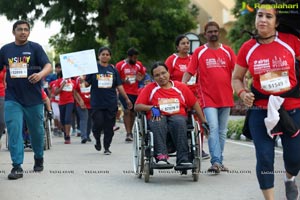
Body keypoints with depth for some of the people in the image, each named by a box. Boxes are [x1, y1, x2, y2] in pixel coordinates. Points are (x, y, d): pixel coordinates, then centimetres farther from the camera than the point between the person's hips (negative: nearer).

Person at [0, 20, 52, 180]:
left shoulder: (35, 48, 0)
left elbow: (48, 66, -10)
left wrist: (40, 74, -31)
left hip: (33, 98, -1)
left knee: (36, 131, 12)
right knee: (14, 131, -10)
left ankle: (39, 159, 35)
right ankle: (17, 166, -8)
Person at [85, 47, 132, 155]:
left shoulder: (113, 70, 9)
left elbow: (119, 86, 12)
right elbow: (87, 84, 3)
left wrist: (127, 99, 10)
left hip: (111, 102, 2)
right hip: (97, 103, -2)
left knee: (109, 126, 3)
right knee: (98, 124, -7)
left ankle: (107, 147, 16)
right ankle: (98, 140, 23)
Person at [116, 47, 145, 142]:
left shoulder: (139, 65, 8)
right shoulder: (120, 65, -4)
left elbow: (143, 74, 24)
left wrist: (140, 78, 2)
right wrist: (123, 81, -19)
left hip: (135, 92, 5)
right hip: (125, 92, -5)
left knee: (133, 112, 11)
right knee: (127, 111, -15)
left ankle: (130, 132, 25)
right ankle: (128, 133, -17)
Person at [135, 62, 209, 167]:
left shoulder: (181, 87, 16)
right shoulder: (150, 88, 13)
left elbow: (194, 104, 20)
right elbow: (137, 106, 7)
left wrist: (203, 121, 16)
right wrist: (152, 108, -9)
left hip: (178, 116, 1)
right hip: (158, 117, -1)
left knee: (179, 122, -36)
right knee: (158, 123, -37)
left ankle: (183, 159, -38)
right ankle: (161, 156, -50)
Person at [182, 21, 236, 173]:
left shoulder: (227, 51, 9)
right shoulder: (199, 52, 2)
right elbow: (189, 72, -1)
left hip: (226, 97, 3)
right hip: (208, 98, -3)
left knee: (222, 131, 10)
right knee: (213, 128, -15)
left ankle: (219, 161, 19)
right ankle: (216, 161, -17)